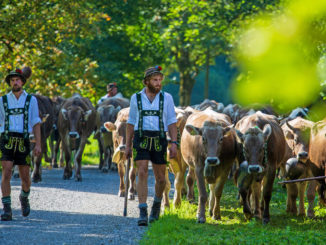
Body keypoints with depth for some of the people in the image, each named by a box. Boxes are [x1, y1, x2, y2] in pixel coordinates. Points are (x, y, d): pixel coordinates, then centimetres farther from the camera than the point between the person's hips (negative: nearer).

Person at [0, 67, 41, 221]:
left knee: (25, 177, 6)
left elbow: (36, 124, 5)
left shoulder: (31, 100, 8)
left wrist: (38, 144, -5)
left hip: (23, 143, 1)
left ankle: (24, 197, 39)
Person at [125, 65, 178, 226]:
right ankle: (143, 213, -16)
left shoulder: (166, 98, 6)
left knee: (160, 178, 7)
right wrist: (128, 146, 11)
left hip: (159, 140, 1)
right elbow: (131, 123, 13)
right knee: (142, 174, -14)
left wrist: (174, 143, -6)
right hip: (140, 139, -1)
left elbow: (172, 122, 4)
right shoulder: (136, 98, 7)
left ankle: (157, 202, 37)